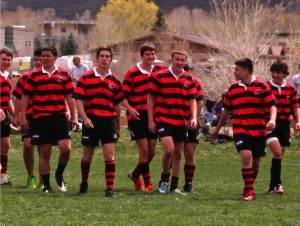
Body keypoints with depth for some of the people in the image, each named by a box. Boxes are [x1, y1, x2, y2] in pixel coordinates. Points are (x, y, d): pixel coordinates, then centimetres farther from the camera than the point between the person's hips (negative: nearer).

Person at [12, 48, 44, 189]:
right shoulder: (26, 77, 6)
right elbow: (19, 98, 9)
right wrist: (16, 116, 4)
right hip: (29, 117, 1)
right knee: (27, 145, -9)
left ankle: (42, 181, 11)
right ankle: (31, 177, 9)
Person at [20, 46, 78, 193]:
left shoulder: (64, 75, 7)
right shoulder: (34, 76, 3)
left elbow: (69, 97, 10)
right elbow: (25, 96, 4)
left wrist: (74, 116, 5)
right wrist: (23, 116, -3)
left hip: (59, 117, 1)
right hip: (40, 119, -1)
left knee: (66, 148, -13)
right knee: (45, 152, 1)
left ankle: (59, 175, 14)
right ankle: (46, 185, 11)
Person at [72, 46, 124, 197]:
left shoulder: (115, 81, 7)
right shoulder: (86, 78, 1)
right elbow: (78, 100, -3)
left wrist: (118, 127, 17)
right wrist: (85, 118, -17)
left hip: (109, 121, 1)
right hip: (91, 121, -1)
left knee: (109, 155, -9)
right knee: (87, 157, 9)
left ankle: (110, 188, -8)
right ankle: (84, 182, 32)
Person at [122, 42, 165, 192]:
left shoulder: (160, 70, 4)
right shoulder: (132, 73, -7)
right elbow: (123, 96, -8)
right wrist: (130, 109, -25)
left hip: (153, 115, 5)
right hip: (137, 116, -5)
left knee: (151, 152, 8)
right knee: (144, 149, -11)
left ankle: (135, 175, 30)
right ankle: (147, 182, -1)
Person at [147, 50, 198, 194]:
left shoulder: (189, 79, 6)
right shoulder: (159, 77, -4)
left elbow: (192, 100, 7)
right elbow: (150, 98, -1)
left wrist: (194, 118, -9)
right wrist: (151, 120, -5)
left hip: (181, 122, 4)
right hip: (163, 119, -4)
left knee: (178, 153, 7)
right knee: (169, 149, -19)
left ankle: (174, 186, 16)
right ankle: (164, 178, 5)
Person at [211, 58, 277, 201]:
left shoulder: (261, 86, -2)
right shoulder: (233, 88, 7)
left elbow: (272, 105, -4)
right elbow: (227, 110, 18)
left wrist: (272, 120, -24)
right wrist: (217, 129, 23)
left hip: (258, 131, 0)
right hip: (240, 130, 0)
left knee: (255, 162, 8)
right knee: (246, 156, -20)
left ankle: (249, 188, 29)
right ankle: (249, 190, -17)